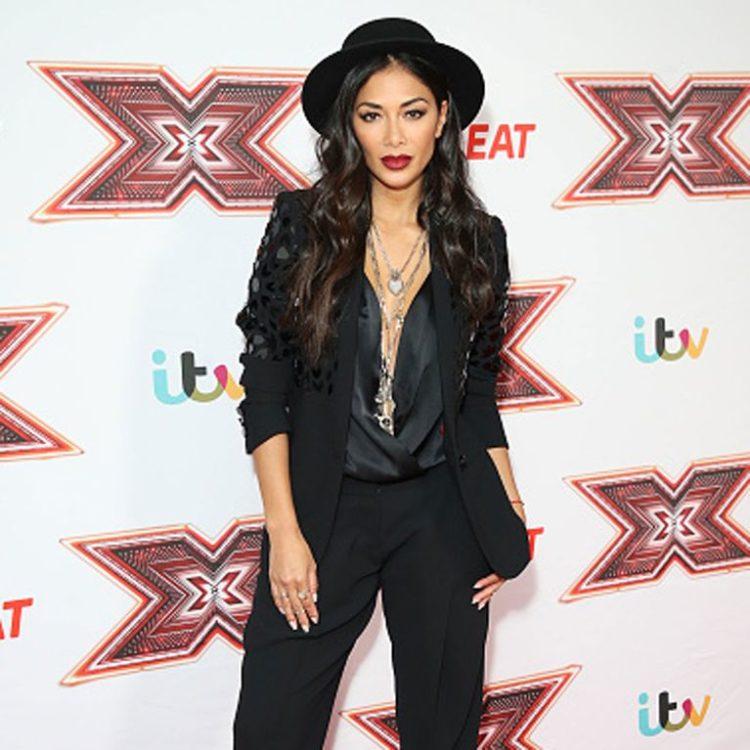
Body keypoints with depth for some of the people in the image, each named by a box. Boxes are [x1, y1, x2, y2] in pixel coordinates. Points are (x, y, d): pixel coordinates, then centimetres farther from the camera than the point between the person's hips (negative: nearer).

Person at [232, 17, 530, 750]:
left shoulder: (478, 238, 2)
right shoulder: (302, 223, -5)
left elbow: (477, 392, 9)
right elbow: (265, 387, -6)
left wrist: (507, 516, 3)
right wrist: (284, 532, -11)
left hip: (441, 513, 2)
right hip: (323, 509, -2)